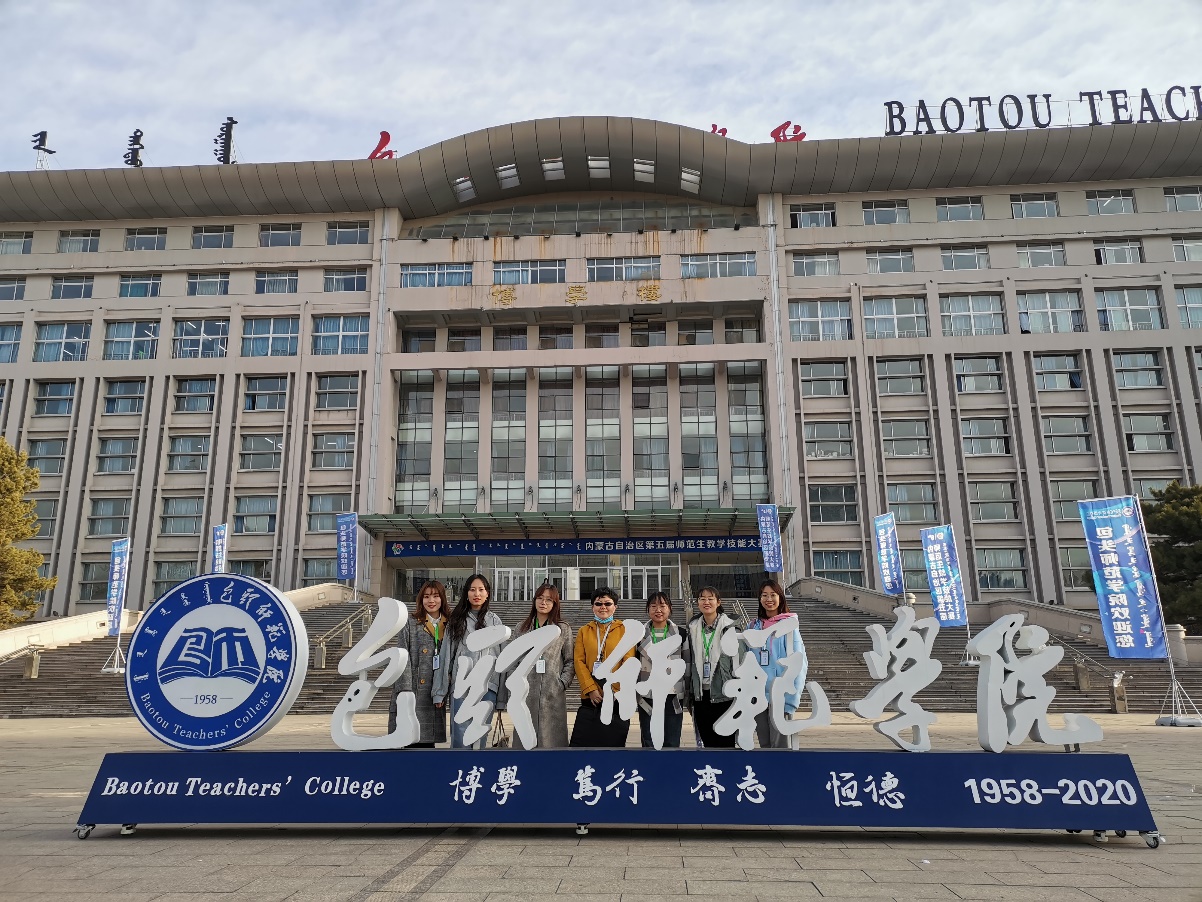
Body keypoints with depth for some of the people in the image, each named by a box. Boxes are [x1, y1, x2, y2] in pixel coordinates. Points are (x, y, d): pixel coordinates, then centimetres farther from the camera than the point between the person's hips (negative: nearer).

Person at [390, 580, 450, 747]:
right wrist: (405, 692, -12)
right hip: (414, 694, -3)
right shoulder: (410, 625, 2)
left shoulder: (449, 626, 11)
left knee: (428, 741, 5)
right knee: (415, 741, -6)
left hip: (436, 694, 3)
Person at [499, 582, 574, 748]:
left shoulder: (564, 629, 5)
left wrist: (562, 683, -8)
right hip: (525, 695, 2)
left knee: (551, 739, -1)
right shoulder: (522, 628, 10)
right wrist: (509, 694, 6)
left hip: (553, 696, -2)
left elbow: (570, 661, 6)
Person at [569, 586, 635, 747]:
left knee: (614, 743, 5)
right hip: (590, 699, 2)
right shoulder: (584, 631, 11)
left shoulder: (624, 630, 5)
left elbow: (628, 662, -3)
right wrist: (590, 689, -10)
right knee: (581, 743, 0)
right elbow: (579, 661, 3)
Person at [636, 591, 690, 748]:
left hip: (674, 697, 0)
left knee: (672, 744, 5)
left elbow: (687, 666, 7)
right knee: (649, 745, 4)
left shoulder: (681, 634, 5)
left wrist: (689, 694, 4)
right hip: (647, 697, 0)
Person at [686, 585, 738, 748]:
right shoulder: (693, 628, 8)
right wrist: (689, 691, 12)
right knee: (707, 742, 10)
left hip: (723, 693, -4)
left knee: (725, 743, 1)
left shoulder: (729, 627, -4)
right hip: (701, 694, 4)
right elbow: (690, 661, 13)